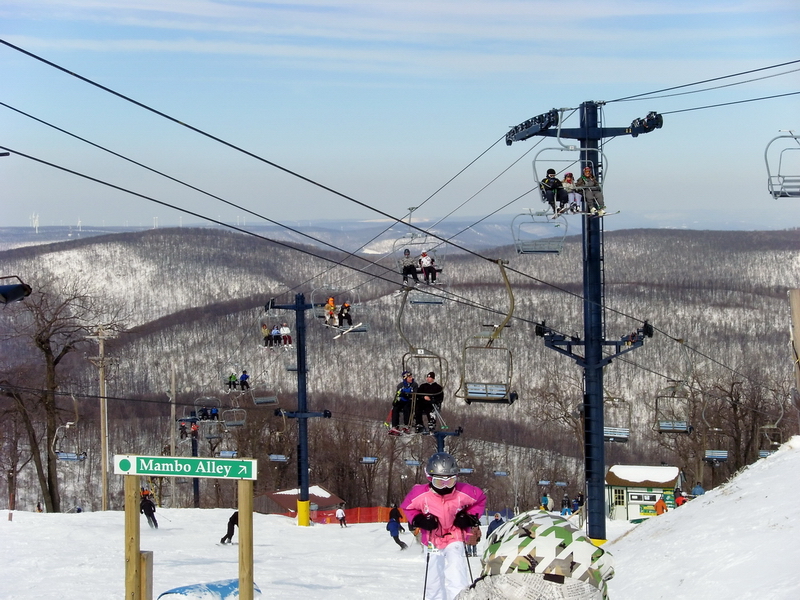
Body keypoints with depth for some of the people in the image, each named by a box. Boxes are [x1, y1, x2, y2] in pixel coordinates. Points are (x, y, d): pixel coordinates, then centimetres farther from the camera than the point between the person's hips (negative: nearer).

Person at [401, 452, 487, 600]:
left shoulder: (464, 492, -20)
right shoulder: (421, 494, -21)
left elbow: (481, 499, 2)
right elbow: (407, 507, -1)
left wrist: (470, 517, -10)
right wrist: (418, 520, -18)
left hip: (455, 539, -2)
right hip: (433, 541, 2)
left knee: (456, 577, -20)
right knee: (434, 578, 13)